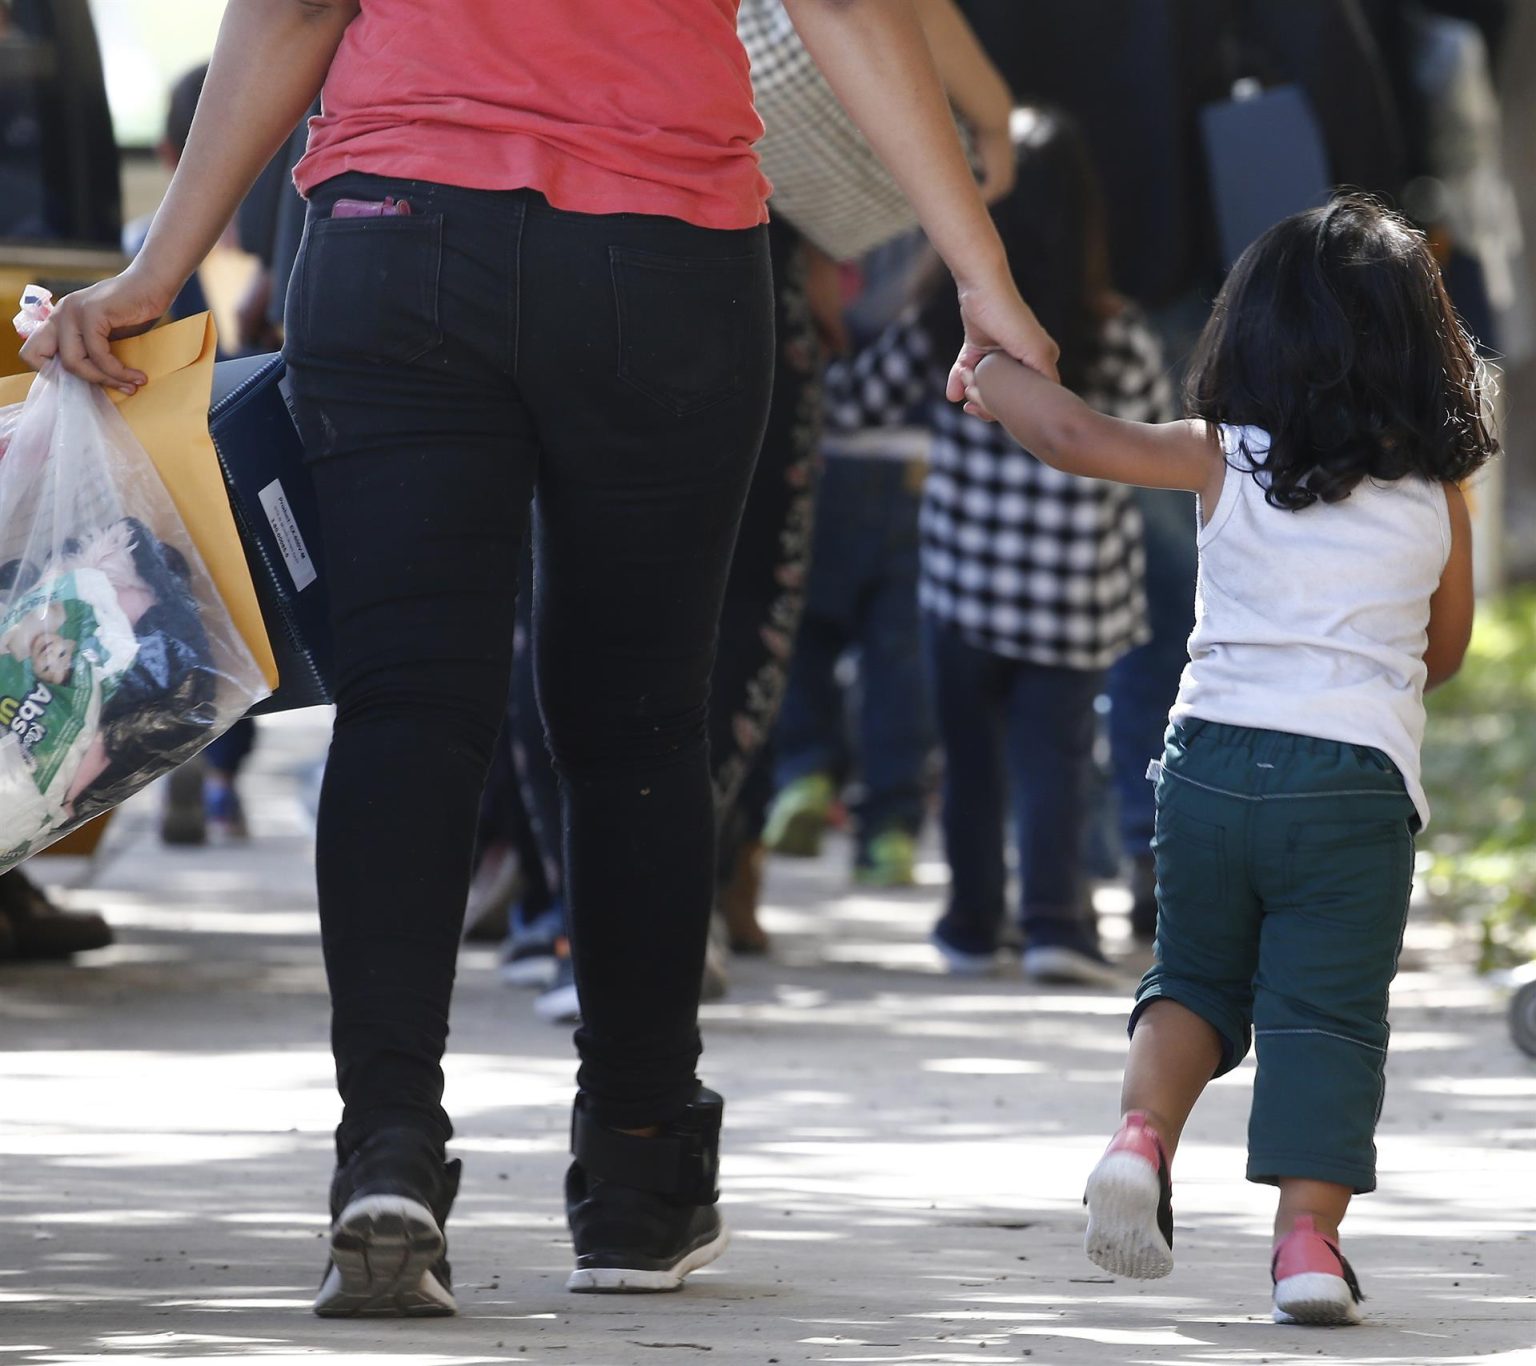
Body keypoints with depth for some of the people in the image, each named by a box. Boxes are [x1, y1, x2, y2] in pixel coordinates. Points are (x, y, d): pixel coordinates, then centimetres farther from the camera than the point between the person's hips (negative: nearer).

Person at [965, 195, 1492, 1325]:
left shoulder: (1223, 463, 2)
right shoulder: (1437, 498, 5)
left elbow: (1078, 440, -3)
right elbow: (1445, 652, 16)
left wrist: (990, 369, 14)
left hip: (1213, 753, 1)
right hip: (1358, 776, -1)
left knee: (1195, 978, 19)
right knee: (1326, 1015, 1)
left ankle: (1144, 1135, -6)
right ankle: (1309, 1237, -11)